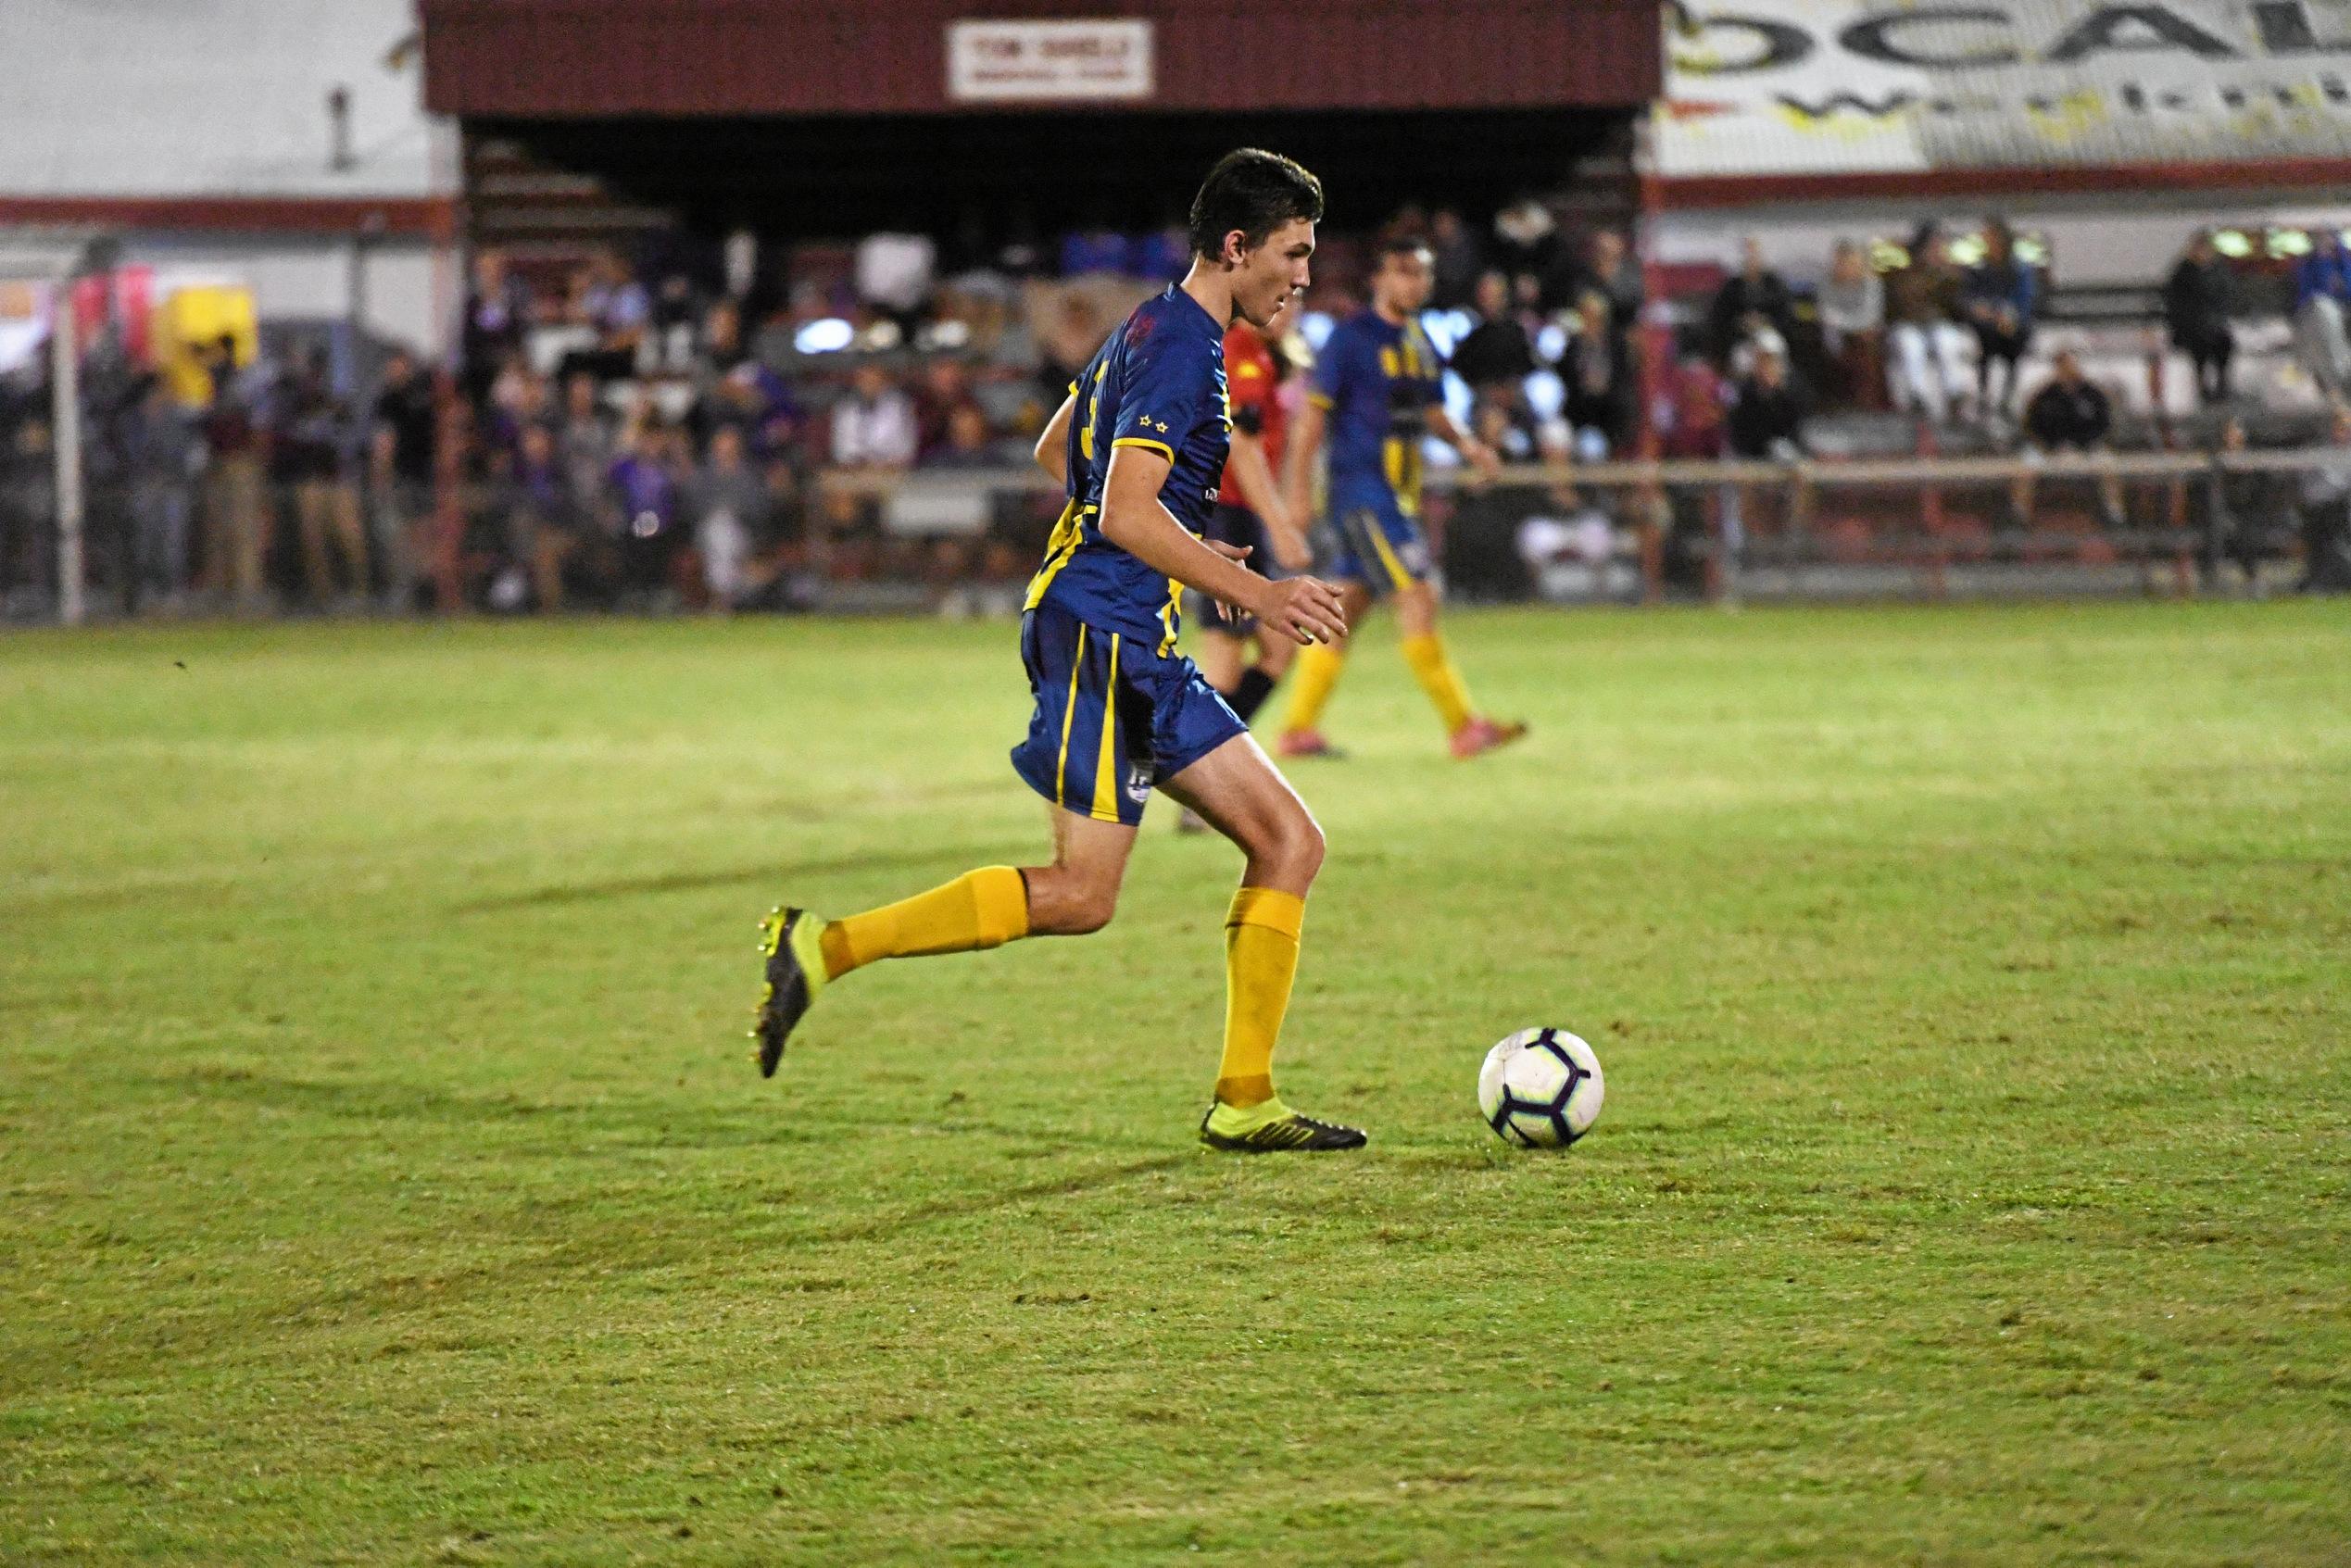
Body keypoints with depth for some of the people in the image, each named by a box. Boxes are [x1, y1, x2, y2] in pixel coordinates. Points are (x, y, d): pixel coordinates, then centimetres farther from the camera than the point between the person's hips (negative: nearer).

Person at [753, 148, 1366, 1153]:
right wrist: (1254, 594, -21)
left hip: (1137, 652, 10)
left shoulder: (1157, 331, 17)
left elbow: (1054, 452, 28)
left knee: (1289, 843, 5)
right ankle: (827, 948, -7)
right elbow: (1126, 512, -22)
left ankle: (1244, 1102, 4)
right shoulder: (1178, 345, -14)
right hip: (1100, 634, -10)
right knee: (1080, 896, -13)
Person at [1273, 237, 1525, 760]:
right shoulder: (1350, 338, -10)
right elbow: (1313, 415, -10)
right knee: (1418, 596, -14)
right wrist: (1296, 494, -14)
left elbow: (1432, 413, 23)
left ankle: (1297, 728, 16)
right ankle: (1462, 726, -14)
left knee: (1347, 609, 10)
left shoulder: (1419, 342, 14)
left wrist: (1465, 443, 2)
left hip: (1399, 495, 8)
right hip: (1362, 489, -8)